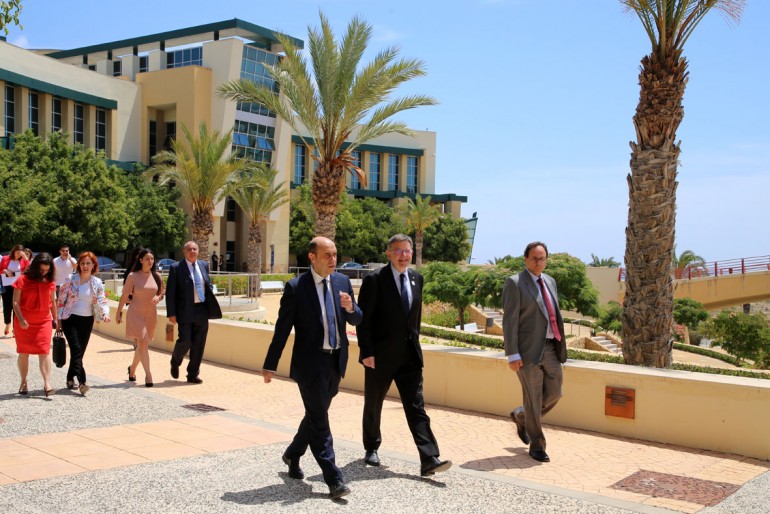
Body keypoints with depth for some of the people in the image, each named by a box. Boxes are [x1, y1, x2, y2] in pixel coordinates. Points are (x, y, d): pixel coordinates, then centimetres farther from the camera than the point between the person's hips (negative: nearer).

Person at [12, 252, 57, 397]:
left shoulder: (50, 282, 2)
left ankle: (47, 384, -12)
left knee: (44, 352, -7)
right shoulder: (23, 280, -9)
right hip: (24, 323, -1)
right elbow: (15, 302, -9)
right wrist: (20, 319, -20)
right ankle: (23, 382, 23)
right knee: (24, 353, 10)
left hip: (44, 321, 2)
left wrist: (55, 319, 14)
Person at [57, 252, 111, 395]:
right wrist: (59, 319, -1)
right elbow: (60, 300, 0)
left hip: (87, 321, 3)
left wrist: (105, 313, -23)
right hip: (70, 319, -3)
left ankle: (70, 379, 26)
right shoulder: (70, 279, -4)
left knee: (80, 352, 9)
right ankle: (82, 382, -21)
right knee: (76, 350, -15)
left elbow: (102, 301, -3)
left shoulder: (97, 283, 2)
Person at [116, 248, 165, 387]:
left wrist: (158, 297, -9)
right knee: (142, 343, -11)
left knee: (142, 344, 14)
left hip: (151, 314, 4)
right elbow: (124, 295, -2)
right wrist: (119, 313, 1)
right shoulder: (133, 276, -6)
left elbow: (162, 292, 13)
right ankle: (148, 375, -11)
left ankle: (132, 368, 36)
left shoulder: (157, 276, 3)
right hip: (136, 313, -4)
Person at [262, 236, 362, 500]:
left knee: (315, 415, 19)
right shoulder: (295, 287, -10)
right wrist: (270, 365, -4)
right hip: (310, 362, -6)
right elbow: (282, 328, -7)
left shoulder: (342, 281, 4)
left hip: (336, 361, 6)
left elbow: (356, 320, 9)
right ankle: (334, 480, 2)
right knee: (319, 421, -3)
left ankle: (292, 455, 41)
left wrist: (350, 307, -14)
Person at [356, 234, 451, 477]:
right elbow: (363, 319, -12)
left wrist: (414, 342, 14)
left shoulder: (416, 279, 7)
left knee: (416, 407, -3)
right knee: (373, 405, 13)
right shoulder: (375, 280, -10)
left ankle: (429, 459, -7)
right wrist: (367, 352, -16)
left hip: (409, 354, 4)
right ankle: (371, 448, 33)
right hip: (380, 355, -4)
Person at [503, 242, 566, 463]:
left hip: (551, 348, 7)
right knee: (533, 399, 1)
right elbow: (509, 321, -12)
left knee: (554, 394, 9)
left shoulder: (550, 282, 15)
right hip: (529, 349, -7)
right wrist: (513, 355, -17)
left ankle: (521, 416, 35)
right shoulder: (515, 283, -7)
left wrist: (560, 344, 15)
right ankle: (537, 446, 16)